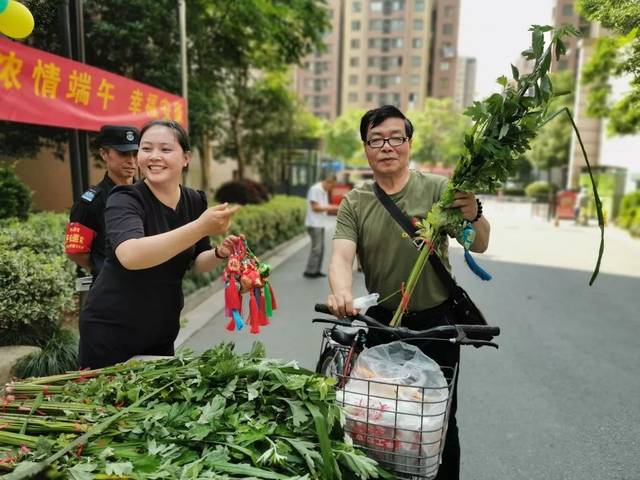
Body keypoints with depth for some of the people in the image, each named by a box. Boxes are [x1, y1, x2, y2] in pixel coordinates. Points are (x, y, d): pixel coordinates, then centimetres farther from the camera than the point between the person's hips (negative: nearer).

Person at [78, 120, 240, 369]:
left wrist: (219, 253, -15)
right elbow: (130, 256, -39)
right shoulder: (125, 200, -19)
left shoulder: (195, 201, -3)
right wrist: (201, 227, -46)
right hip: (110, 330, -4)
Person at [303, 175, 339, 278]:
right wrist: (329, 208, -12)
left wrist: (335, 208, 4)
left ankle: (316, 270, 16)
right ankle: (309, 271, -2)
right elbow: (315, 207, -17)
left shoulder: (324, 191, 16)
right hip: (314, 224, -9)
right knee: (316, 248, -9)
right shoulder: (315, 189, -13)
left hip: (320, 224, 10)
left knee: (321, 248, 10)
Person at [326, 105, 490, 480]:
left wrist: (473, 215, -35)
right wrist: (342, 293, -37)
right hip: (381, 322, 2)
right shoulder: (354, 203, -3)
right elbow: (342, 256, -15)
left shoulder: (437, 189, -7)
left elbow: (480, 245, -13)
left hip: (436, 322, -1)